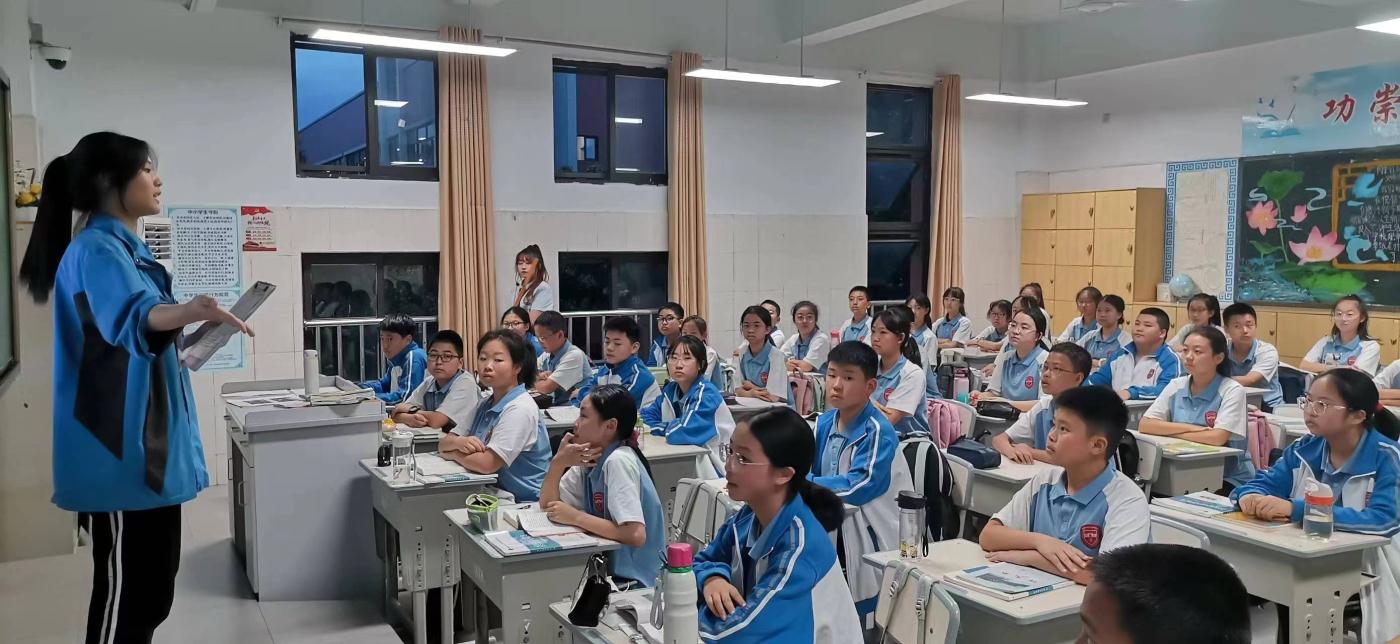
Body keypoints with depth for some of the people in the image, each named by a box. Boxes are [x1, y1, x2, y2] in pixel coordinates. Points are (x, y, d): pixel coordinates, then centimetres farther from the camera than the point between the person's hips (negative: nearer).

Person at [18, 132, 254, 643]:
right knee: (125, 590, -4)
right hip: (121, 451, -10)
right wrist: (190, 311, -55)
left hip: (150, 445, 10)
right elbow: (133, 317, -36)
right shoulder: (95, 250, -15)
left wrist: (175, 355, 43)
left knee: (153, 589, 16)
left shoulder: (127, 248, 15)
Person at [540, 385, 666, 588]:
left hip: (635, 580, -7)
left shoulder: (618, 461, -21)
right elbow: (547, 504, 5)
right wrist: (558, 462, -12)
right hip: (608, 566, 7)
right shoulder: (590, 458, 4)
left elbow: (635, 535, -30)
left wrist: (575, 517, -22)